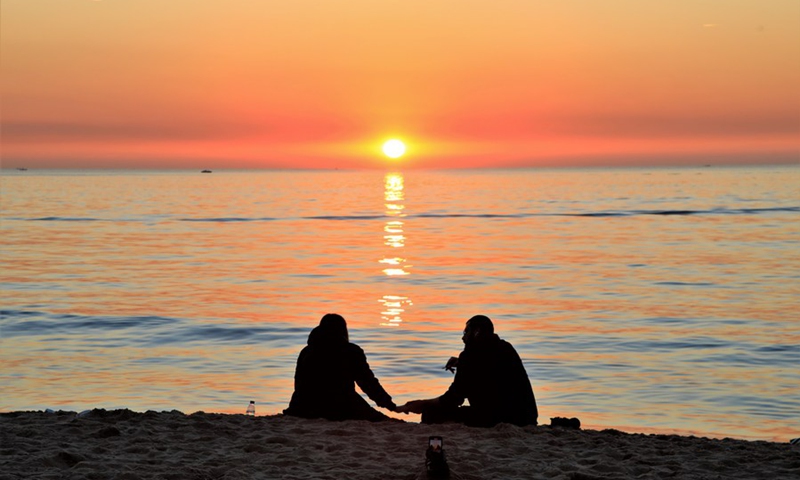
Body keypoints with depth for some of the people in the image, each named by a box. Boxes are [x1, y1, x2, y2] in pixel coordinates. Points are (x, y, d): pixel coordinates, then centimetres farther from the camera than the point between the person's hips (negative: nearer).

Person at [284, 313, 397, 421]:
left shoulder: (306, 352, 10)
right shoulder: (352, 352, 1)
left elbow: (299, 385, 15)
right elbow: (368, 382, 1)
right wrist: (390, 405, 9)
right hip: (343, 409, -3)